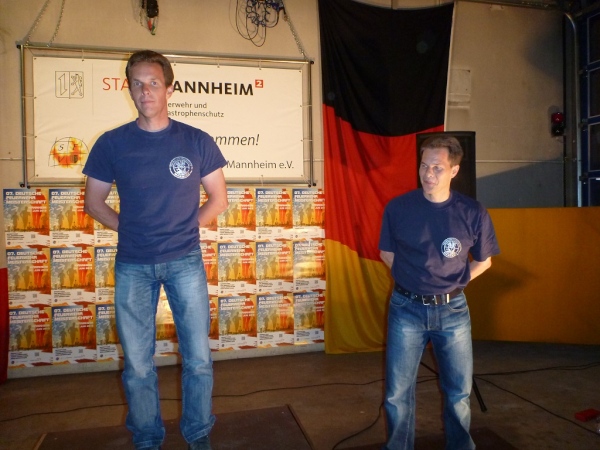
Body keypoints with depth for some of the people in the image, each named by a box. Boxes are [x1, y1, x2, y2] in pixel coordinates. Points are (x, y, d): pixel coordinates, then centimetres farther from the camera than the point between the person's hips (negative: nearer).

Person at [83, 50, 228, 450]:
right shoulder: (111, 144, 2)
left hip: (185, 262, 0)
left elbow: (218, 199, 7)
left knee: (199, 359, 6)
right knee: (138, 364, 11)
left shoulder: (197, 141, 0)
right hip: (132, 266, 1)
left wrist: (185, 227, -1)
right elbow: (94, 202, 10)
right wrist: (131, 229, 0)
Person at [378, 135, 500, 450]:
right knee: (398, 394, 6)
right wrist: (414, 278, -1)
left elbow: (483, 261, 8)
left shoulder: (473, 213, -5)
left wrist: (452, 282, -2)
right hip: (406, 309, 0)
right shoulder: (397, 208, -6)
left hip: (452, 310, 1)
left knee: (459, 391, 14)